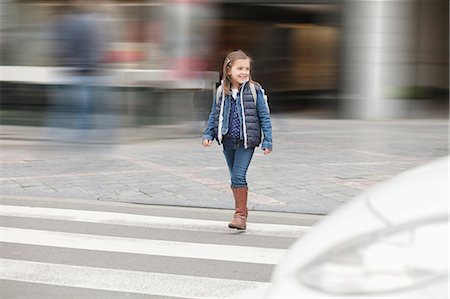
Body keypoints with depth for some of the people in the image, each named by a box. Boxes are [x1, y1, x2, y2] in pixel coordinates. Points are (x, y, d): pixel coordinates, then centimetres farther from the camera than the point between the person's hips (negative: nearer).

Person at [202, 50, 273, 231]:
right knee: (235, 178, 14)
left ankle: (240, 214, -8)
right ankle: (241, 210, 29)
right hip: (228, 141, 4)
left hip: (247, 141, -4)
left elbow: (264, 117, -5)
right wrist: (208, 135, 1)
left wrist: (267, 141, -7)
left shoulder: (254, 90, -9)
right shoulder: (222, 92, 0)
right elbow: (214, 115, 11)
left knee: (238, 176, -14)